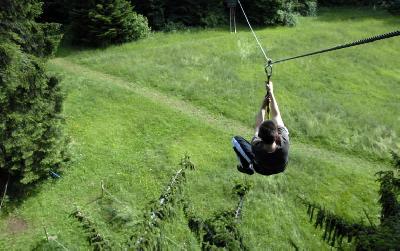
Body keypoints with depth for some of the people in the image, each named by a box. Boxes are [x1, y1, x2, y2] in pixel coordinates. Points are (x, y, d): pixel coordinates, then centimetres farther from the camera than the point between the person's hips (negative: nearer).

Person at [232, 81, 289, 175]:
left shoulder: (256, 147, -42)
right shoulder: (284, 142, -41)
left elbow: (257, 126, -22)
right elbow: (276, 116, -29)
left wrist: (263, 106, -17)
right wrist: (271, 93, -22)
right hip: (281, 168, 2)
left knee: (235, 139, -3)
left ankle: (247, 166, 8)